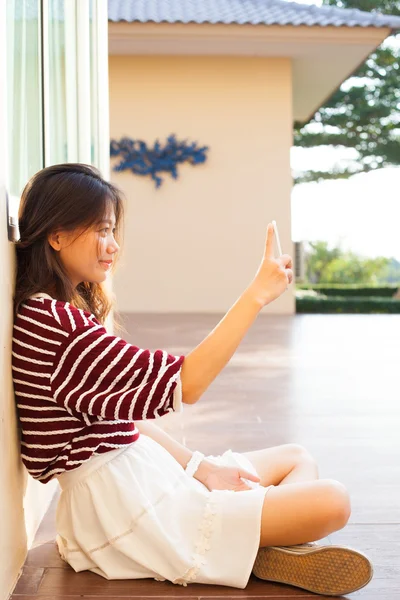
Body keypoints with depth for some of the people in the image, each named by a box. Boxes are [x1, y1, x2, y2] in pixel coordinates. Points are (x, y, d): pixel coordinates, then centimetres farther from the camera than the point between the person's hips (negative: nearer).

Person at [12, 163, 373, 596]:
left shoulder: (68, 311, 12)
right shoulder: (51, 323, -22)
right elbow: (182, 385, -25)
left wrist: (202, 467, 2)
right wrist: (257, 295, -20)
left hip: (138, 472, 11)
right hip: (123, 507, -11)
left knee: (296, 459, 16)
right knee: (331, 502, -16)